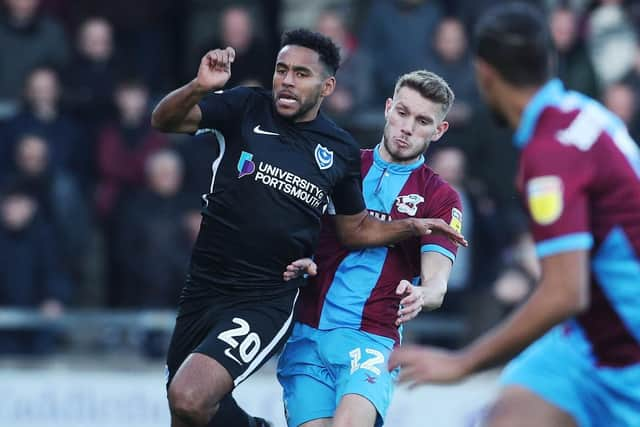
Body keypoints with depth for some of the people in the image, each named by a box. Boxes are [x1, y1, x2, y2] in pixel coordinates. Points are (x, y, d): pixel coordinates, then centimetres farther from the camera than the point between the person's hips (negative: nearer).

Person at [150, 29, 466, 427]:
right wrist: (199, 87, -32)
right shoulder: (246, 107, -1)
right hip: (205, 287, 2)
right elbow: (165, 120, -13)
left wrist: (411, 226, 2)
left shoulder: (341, 151, 3)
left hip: (267, 301, -2)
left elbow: (355, 227, 18)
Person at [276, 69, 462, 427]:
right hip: (305, 334, 3)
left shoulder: (441, 198, 6)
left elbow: (437, 285, -6)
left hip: (371, 340, -3)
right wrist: (298, 263, -6)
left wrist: (420, 296, -30)